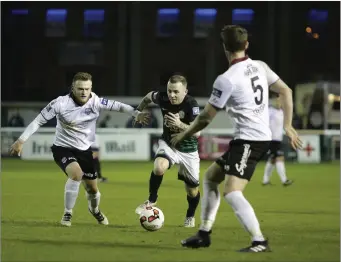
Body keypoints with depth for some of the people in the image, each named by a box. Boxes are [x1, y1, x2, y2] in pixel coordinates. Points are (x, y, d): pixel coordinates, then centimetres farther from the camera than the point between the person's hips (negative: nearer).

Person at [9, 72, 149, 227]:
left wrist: (136, 113, -24)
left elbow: (117, 106, -8)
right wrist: (21, 141, -15)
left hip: (84, 150, 4)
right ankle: (67, 214, -15)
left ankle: (95, 210, 51)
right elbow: (39, 121, -14)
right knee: (76, 174, -34)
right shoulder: (61, 103, -22)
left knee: (92, 189, 13)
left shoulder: (96, 102, -14)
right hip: (63, 148, -4)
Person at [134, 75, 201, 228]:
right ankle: (152, 201, -8)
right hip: (168, 144, 1)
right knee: (159, 168, -32)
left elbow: (197, 132, -34)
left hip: (188, 150, -1)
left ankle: (190, 217, 40)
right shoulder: (162, 98, -17)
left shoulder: (191, 104, -27)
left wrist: (179, 124, -48)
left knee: (192, 190, 9)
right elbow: (148, 97, 8)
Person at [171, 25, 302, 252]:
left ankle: (259, 241, -25)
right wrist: (288, 125, 16)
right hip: (263, 136, 9)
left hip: (249, 139, -9)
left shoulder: (226, 80, -15)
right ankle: (204, 234, 23)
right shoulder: (260, 67, 6)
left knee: (232, 193, -18)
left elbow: (206, 118, -8)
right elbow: (286, 91, 11)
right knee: (211, 176, 20)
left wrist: (183, 135, 8)